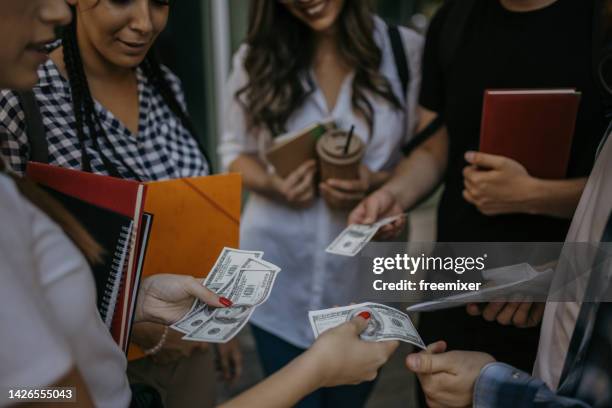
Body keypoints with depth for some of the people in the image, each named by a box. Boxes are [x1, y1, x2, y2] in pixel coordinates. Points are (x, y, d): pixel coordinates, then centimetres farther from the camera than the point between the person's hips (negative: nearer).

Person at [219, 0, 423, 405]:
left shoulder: (407, 50, -8)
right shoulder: (256, 56, -2)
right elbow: (236, 151, 6)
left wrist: (377, 184, -22)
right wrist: (271, 184, -15)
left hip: (365, 275, 1)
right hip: (279, 276, 0)